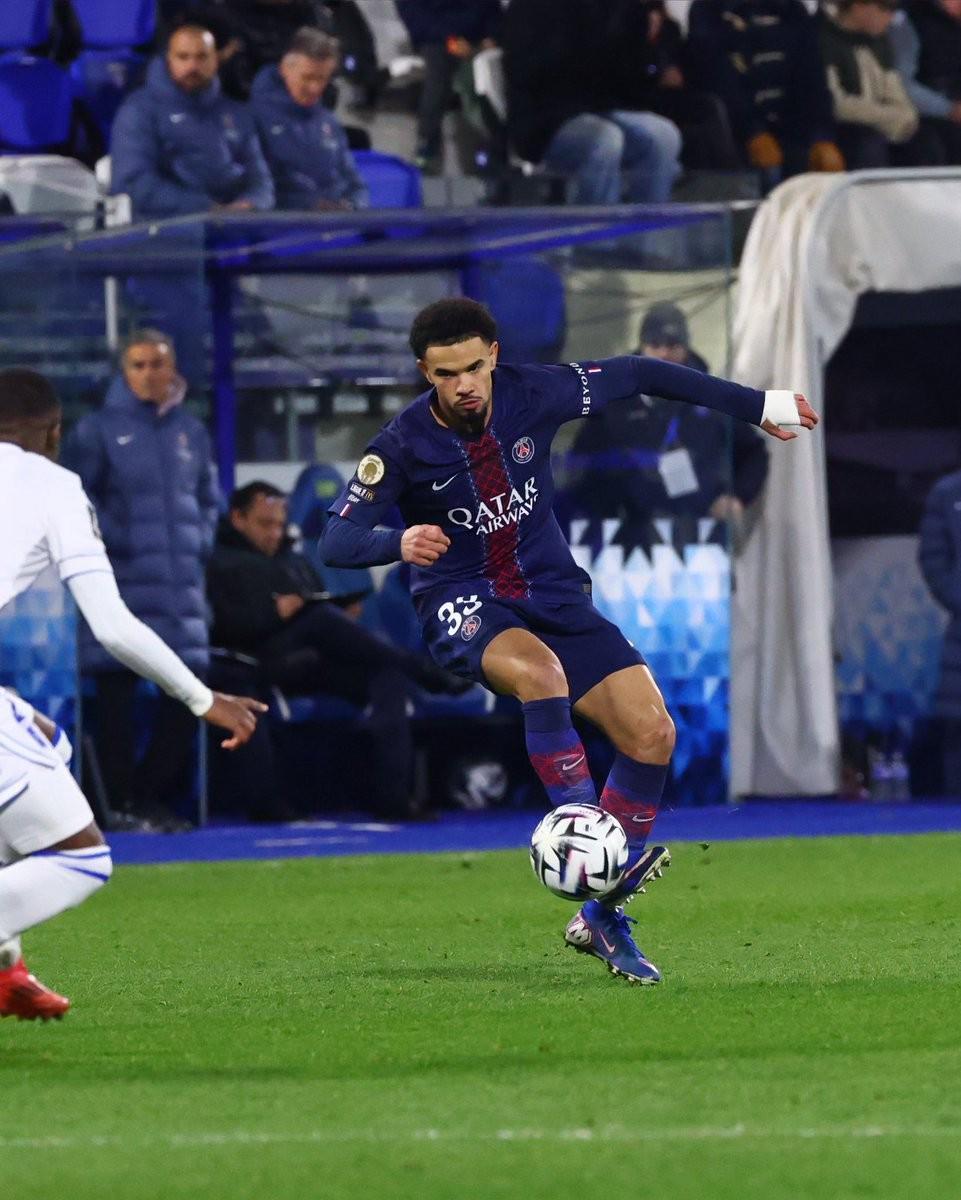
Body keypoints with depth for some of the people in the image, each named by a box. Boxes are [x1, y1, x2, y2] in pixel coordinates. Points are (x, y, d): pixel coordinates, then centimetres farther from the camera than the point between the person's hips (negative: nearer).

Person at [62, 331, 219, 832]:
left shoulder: (190, 432, 13)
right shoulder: (98, 429, -1)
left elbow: (208, 499, 23)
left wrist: (200, 542, 7)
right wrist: (110, 542, -13)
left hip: (180, 584, 5)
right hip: (120, 581, -5)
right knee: (116, 696, -3)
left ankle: (152, 796, 14)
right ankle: (120, 802, 3)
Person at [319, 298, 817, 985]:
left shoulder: (533, 397, -8)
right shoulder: (404, 446, -14)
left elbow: (636, 375, 6)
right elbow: (337, 541, -19)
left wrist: (758, 406, 12)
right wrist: (399, 543, -42)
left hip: (552, 593, 4)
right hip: (463, 605, -4)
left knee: (652, 731, -12)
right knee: (538, 670, -39)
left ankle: (601, 916, -2)